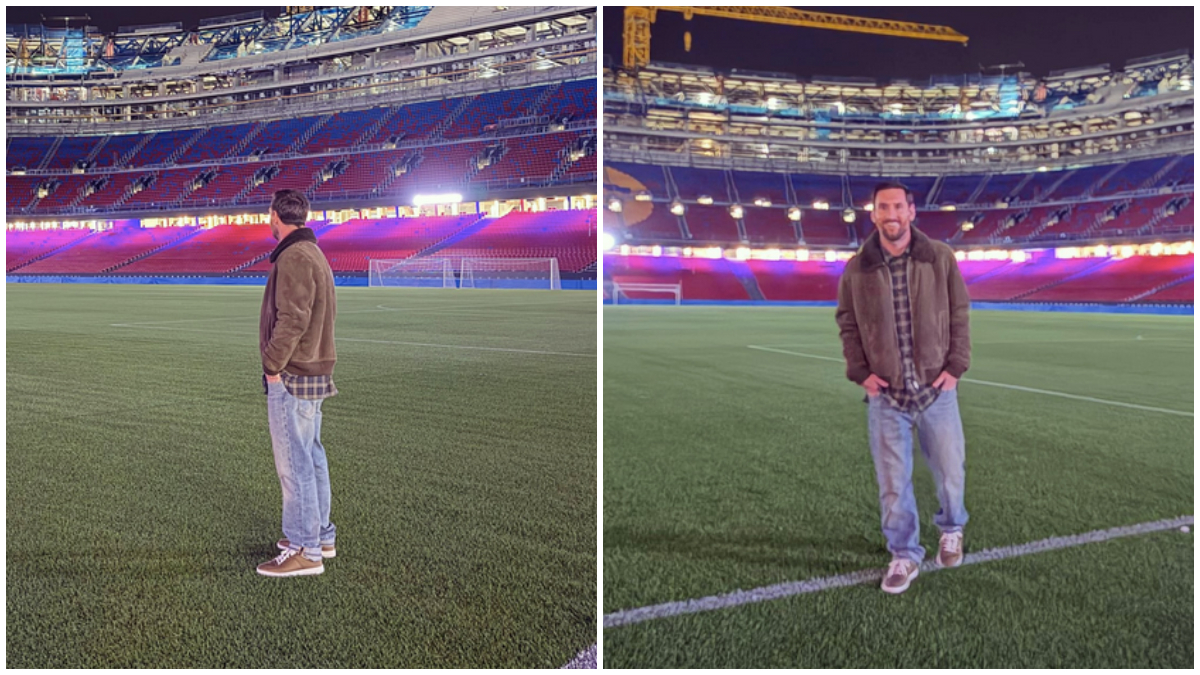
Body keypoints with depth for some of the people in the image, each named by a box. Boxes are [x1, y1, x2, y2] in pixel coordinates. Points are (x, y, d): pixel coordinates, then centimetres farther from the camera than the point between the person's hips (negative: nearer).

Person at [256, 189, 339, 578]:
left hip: (292, 376, -10)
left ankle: (305, 551, 1)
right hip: (315, 371, 10)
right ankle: (320, 536, 27)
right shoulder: (314, 254, 14)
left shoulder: (294, 258, -17)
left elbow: (291, 320, -24)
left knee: (294, 463, -5)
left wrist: (273, 366, -15)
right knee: (311, 457, 17)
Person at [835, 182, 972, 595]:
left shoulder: (940, 258, -3)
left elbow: (959, 314, 3)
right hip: (885, 395, 0)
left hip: (936, 390, 0)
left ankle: (951, 529, 42)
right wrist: (859, 371, -2)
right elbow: (847, 323, 7)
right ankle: (905, 556, 22)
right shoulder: (857, 268, -2)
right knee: (893, 483, 4)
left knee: (950, 472, 11)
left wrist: (956, 365, -3)